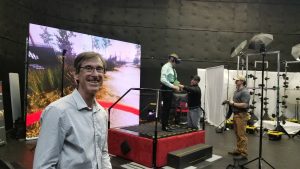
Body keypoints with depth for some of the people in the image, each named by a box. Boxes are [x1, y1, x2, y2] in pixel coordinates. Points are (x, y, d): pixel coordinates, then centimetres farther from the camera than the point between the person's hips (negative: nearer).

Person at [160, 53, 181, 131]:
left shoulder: (172, 68, 15)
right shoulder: (166, 67, -11)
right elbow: (163, 79, -22)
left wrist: (177, 85, 1)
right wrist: (173, 86, -23)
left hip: (170, 89, 9)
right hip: (166, 89, -9)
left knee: (168, 107, 12)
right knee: (165, 107, -5)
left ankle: (166, 124, 21)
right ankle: (164, 126, 2)